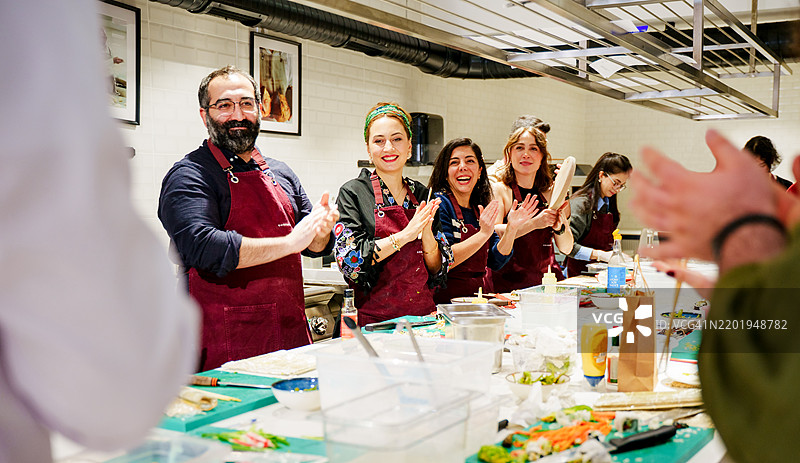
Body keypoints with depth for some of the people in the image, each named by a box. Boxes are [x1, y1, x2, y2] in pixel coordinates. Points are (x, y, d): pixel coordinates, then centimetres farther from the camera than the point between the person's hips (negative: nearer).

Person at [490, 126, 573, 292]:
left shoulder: (550, 193, 12)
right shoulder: (498, 190, 1)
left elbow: (566, 248, 9)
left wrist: (560, 226, -11)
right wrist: (534, 223, -25)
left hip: (547, 280, 4)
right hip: (509, 283, -4)